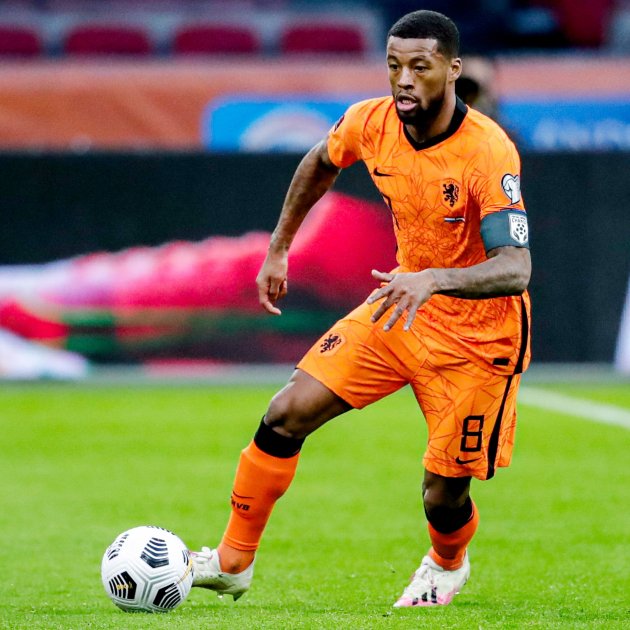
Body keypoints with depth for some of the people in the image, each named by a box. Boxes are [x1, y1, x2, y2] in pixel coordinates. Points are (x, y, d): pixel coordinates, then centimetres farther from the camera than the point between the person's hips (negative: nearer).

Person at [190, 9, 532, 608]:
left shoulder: (488, 153, -29)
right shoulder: (371, 122, -11)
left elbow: (515, 268, -36)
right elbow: (319, 163, 14)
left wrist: (434, 280, -51)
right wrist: (278, 249, 17)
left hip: (477, 335, -5)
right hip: (401, 305, 5)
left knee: (444, 496, -1)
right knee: (285, 417, -7)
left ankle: (448, 565, 37)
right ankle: (232, 562, 8)